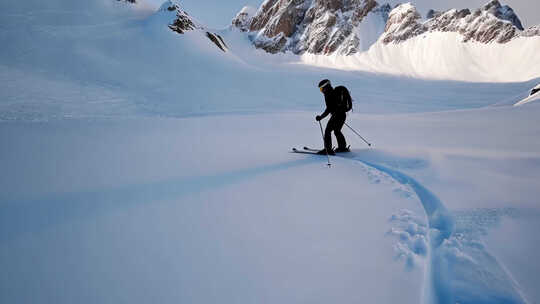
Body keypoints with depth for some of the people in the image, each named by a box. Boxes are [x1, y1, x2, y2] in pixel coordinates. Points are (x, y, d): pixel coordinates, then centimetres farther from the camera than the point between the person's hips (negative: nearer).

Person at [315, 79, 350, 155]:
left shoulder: (329, 95, -14)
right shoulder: (334, 92, 15)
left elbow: (329, 109, -21)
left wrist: (321, 117, -19)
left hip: (336, 115, -10)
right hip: (343, 115, 10)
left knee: (327, 131, -5)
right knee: (337, 131, 23)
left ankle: (328, 149, -9)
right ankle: (343, 147, 31)